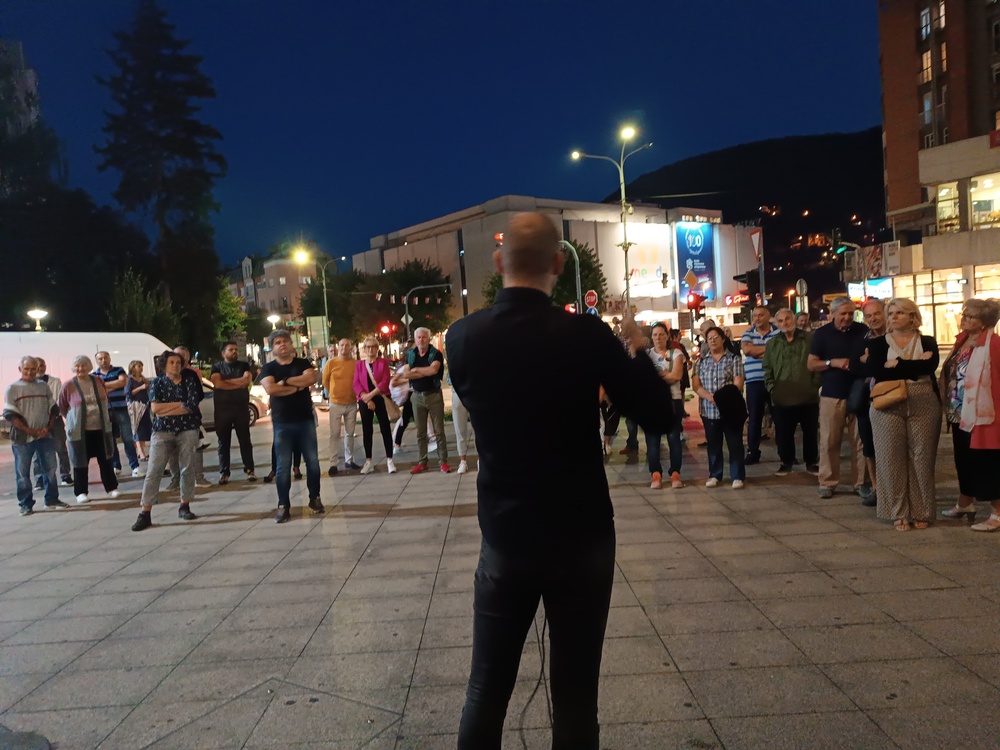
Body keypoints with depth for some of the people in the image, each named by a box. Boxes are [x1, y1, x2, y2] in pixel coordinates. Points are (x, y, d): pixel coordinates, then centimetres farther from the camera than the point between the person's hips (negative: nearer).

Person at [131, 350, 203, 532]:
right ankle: (145, 513, -7)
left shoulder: (190, 382, 8)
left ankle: (184, 507, 16)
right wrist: (180, 403, -6)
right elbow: (155, 407, -6)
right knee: (154, 471, -7)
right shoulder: (157, 383, 9)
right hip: (162, 431, -1)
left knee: (187, 469, 2)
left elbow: (191, 406, -7)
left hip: (187, 430, 1)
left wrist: (165, 410, -8)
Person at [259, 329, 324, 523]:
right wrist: (297, 386, -11)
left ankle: (315, 499, 21)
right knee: (283, 466, 1)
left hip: (306, 420, 1)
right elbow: (270, 389, -15)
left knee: (312, 461, 6)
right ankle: (283, 506, 8)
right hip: (282, 423, -1)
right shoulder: (268, 368, 3)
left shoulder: (303, 363, 7)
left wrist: (285, 381, -11)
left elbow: (311, 378, -14)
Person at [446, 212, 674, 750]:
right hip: (582, 539, -2)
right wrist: (637, 348, 8)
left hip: (504, 538, 2)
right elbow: (660, 418, -7)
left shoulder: (461, 337, -7)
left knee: (486, 690, 15)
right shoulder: (585, 333, -15)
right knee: (575, 694, 11)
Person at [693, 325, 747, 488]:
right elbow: (696, 385, 2)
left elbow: (738, 384, -7)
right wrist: (710, 397, -15)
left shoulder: (734, 359, 3)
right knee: (713, 444, 10)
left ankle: (738, 476, 5)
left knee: (735, 443, 0)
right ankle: (714, 475, 19)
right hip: (709, 410, 3)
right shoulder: (701, 361, 11)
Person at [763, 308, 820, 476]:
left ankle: (811, 462, 25)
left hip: (808, 396, -1)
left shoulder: (809, 340, 0)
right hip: (782, 398, 1)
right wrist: (771, 388, 0)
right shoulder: (772, 344, 8)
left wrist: (815, 385, -5)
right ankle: (786, 463, 21)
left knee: (810, 432, 10)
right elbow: (767, 369, 10)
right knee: (783, 434, 6)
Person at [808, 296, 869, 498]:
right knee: (829, 441, 0)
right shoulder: (821, 333, 2)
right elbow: (811, 364, 2)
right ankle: (827, 483, 8)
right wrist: (833, 362, -14)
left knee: (860, 440, 4)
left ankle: (861, 482, 13)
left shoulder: (863, 330, 5)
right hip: (832, 394, -1)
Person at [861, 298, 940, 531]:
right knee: (892, 458, 0)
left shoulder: (928, 342, 8)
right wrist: (915, 365, -10)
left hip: (924, 406, 0)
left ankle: (921, 512, 13)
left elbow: (930, 365, -13)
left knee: (921, 458, 2)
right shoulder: (877, 344, 7)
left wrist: (895, 364, -10)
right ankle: (898, 513, 10)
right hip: (889, 407, 0)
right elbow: (875, 370, -12)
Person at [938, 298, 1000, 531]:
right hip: (960, 413, 9)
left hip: (981, 415, -9)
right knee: (964, 460, 19)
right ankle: (965, 504, 34)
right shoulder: (962, 341, 11)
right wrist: (951, 406, 15)